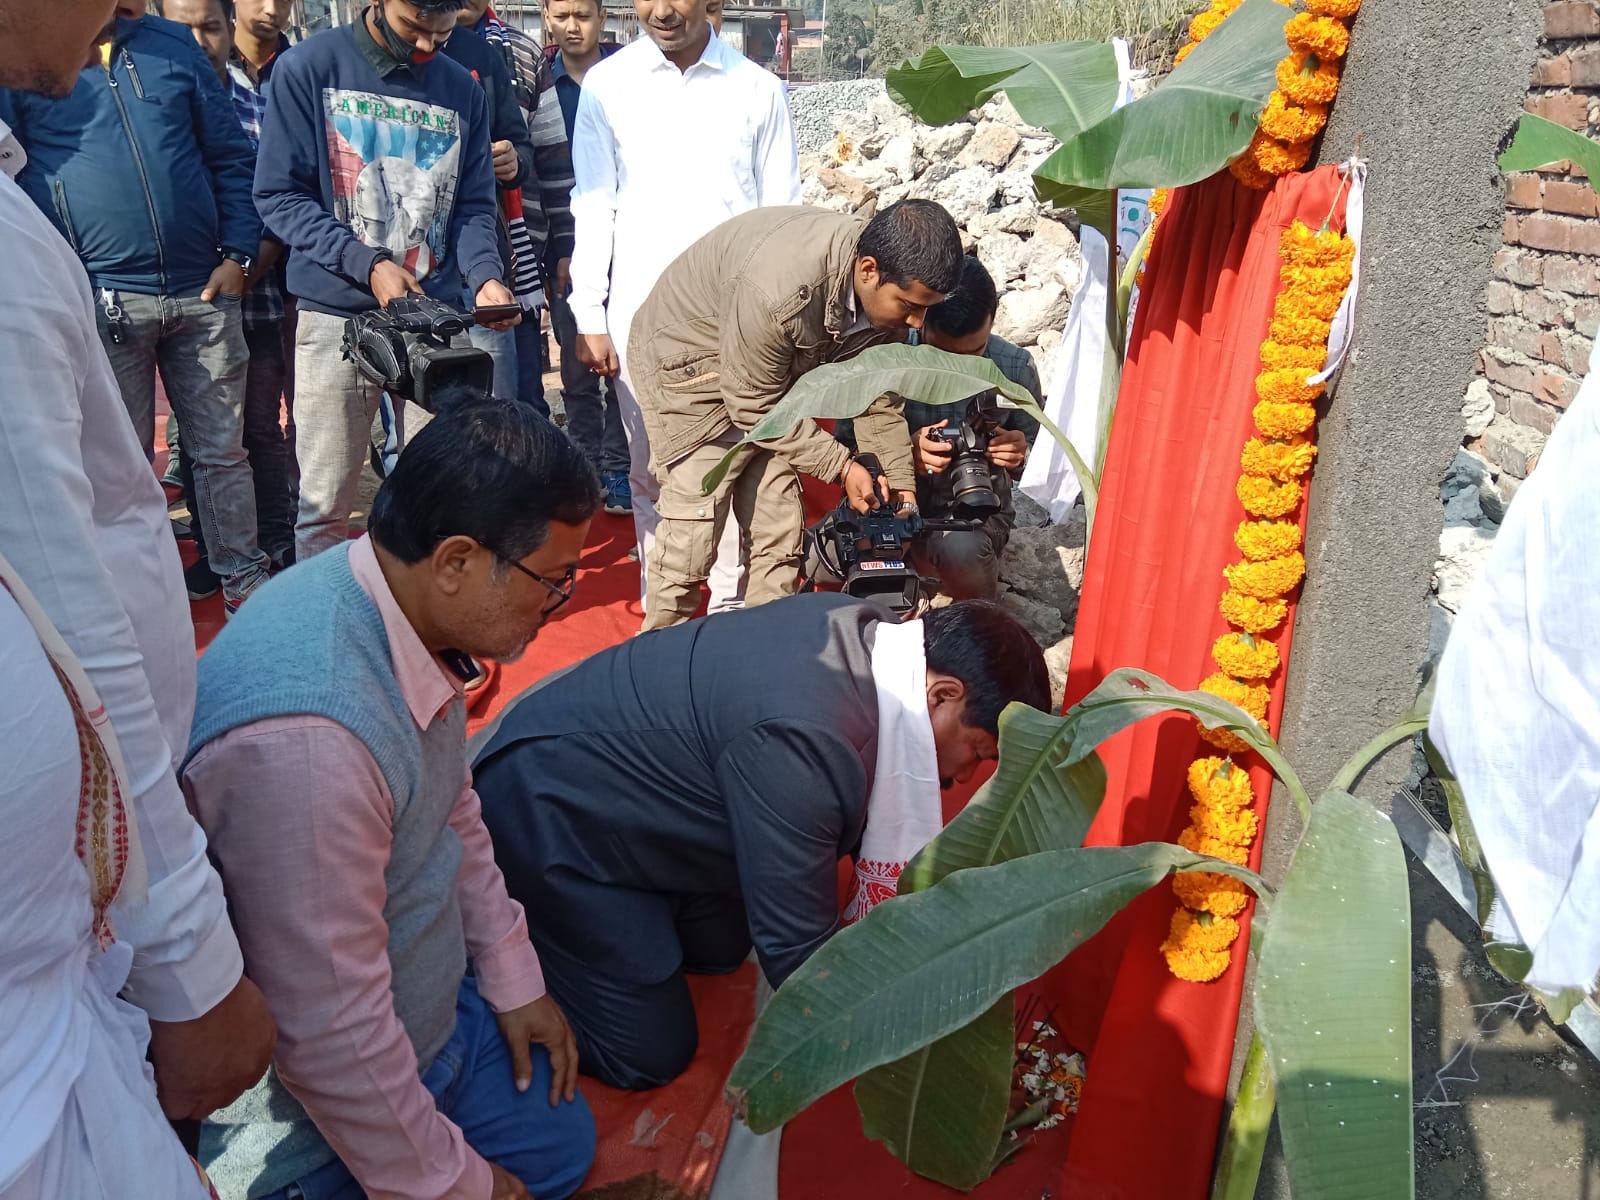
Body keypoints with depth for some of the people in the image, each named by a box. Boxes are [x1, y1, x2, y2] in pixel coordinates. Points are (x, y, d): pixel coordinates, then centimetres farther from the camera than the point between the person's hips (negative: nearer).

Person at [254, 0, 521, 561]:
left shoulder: (461, 89, 9)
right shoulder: (308, 68, -3)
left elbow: (474, 206, 11)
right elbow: (279, 195, -4)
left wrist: (485, 275, -9)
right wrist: (367, 265, -16)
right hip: (337, 316, -3)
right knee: (324, 504, 1)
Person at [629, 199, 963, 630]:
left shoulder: (889, 288, -17)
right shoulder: (774, 292, -40)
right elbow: (754, 406, -27)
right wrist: (842, 466, -23)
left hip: (770, 362, 7)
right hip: (686, 356, -7)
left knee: (780, 524, 4)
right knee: (695, 517, -11)